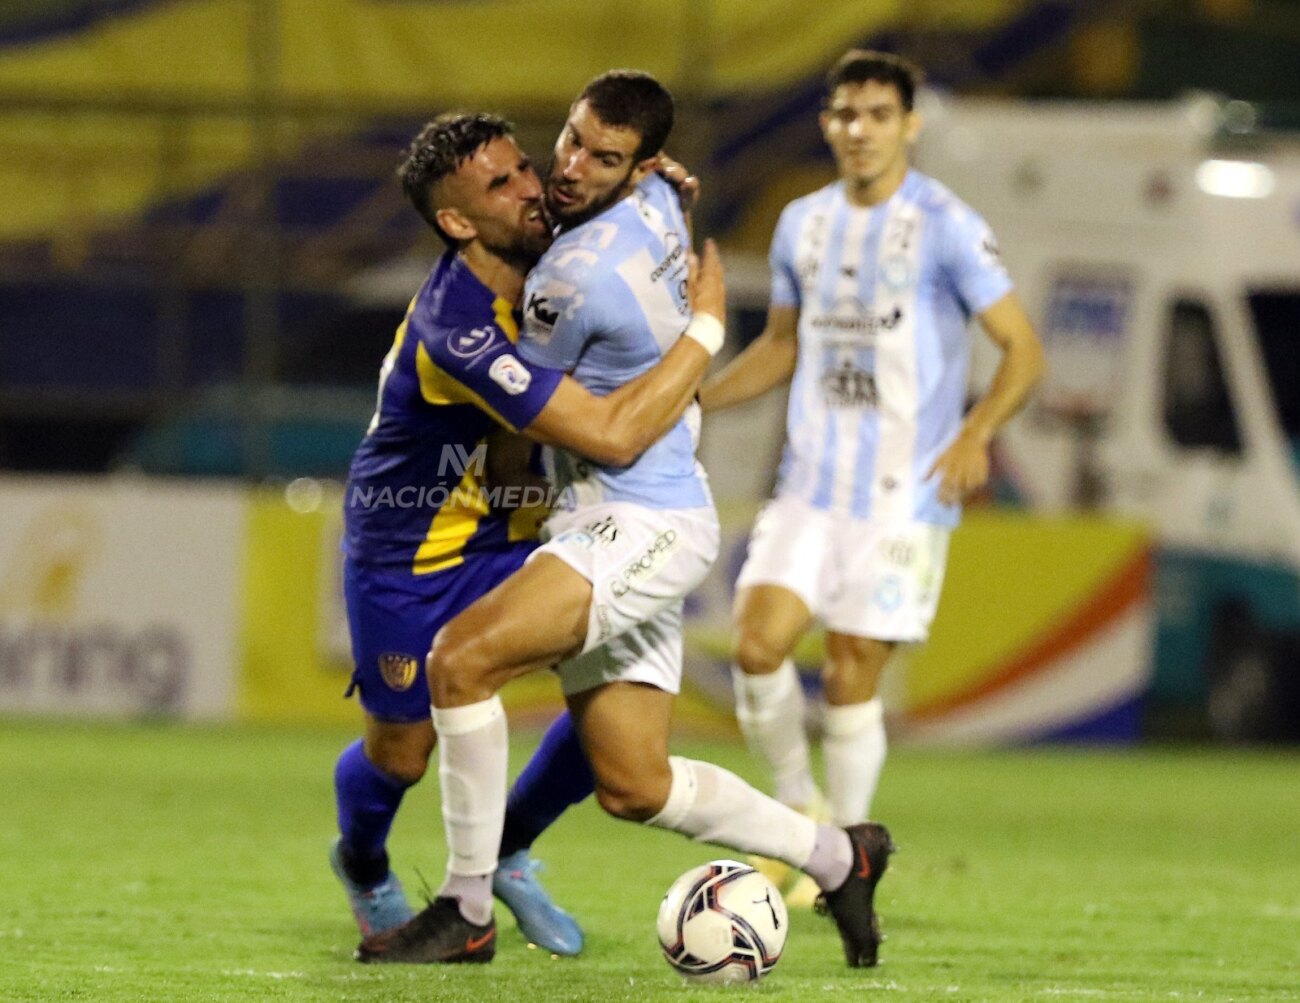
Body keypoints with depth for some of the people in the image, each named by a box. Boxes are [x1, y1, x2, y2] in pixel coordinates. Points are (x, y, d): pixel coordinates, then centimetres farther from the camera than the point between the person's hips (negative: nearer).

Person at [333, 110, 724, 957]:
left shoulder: (542, 261, -11)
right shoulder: (457, 328, -37)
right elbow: (613, 436, -41)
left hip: (513, 534, 7)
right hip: (407, 559, -7)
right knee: (401, 753, 8)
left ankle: (507, 851, 20)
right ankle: (364, 868, 45)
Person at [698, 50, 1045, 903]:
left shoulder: (946, 227, -7)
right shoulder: (803, 225, 10)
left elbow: (1024, 352, -7)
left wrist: (975, 435, -23)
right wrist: (696, 400, 12)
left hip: (904, 497, -4)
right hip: (810, 487, 4)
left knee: (853, 676, -5)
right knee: (761, 645, -12)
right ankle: (798, 808, 10)